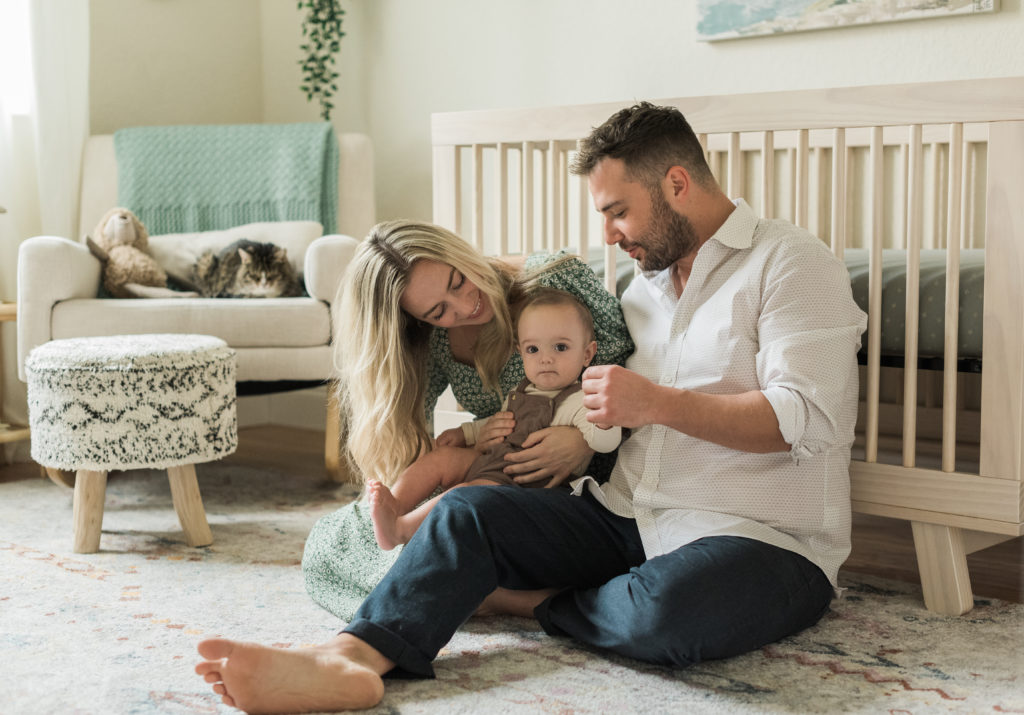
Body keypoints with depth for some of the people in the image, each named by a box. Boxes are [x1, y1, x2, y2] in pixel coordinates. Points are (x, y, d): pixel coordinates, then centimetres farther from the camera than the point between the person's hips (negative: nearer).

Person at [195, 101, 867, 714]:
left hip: (762, 538, -6)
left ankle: (540, 601, -9)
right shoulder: (647, 279, 21)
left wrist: (656, 403, -18)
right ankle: (351, 657, -32)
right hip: (628, 518, 7)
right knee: (470, 510, -14)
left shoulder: (791, 262, -4)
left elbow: (804, 419, -16)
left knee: (664, 611, -39)